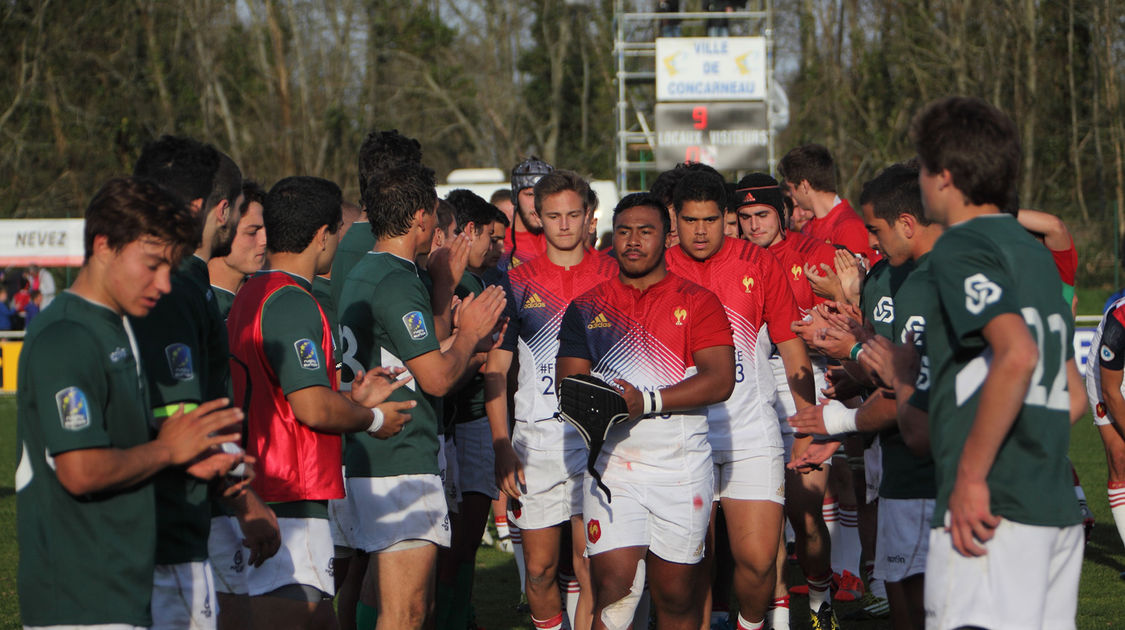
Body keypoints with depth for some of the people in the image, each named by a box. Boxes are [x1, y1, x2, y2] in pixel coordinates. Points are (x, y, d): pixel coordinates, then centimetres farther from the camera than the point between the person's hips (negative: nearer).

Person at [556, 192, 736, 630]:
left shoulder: (697, 302, 4)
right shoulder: (587, 307, 11)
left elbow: (720, 379, -7)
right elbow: (568, 382, 8)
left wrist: (648, 401, -17)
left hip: (681, 463, -1)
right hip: (612, 461, 1)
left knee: (676, 594, 3)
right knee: (612, 586, -13)